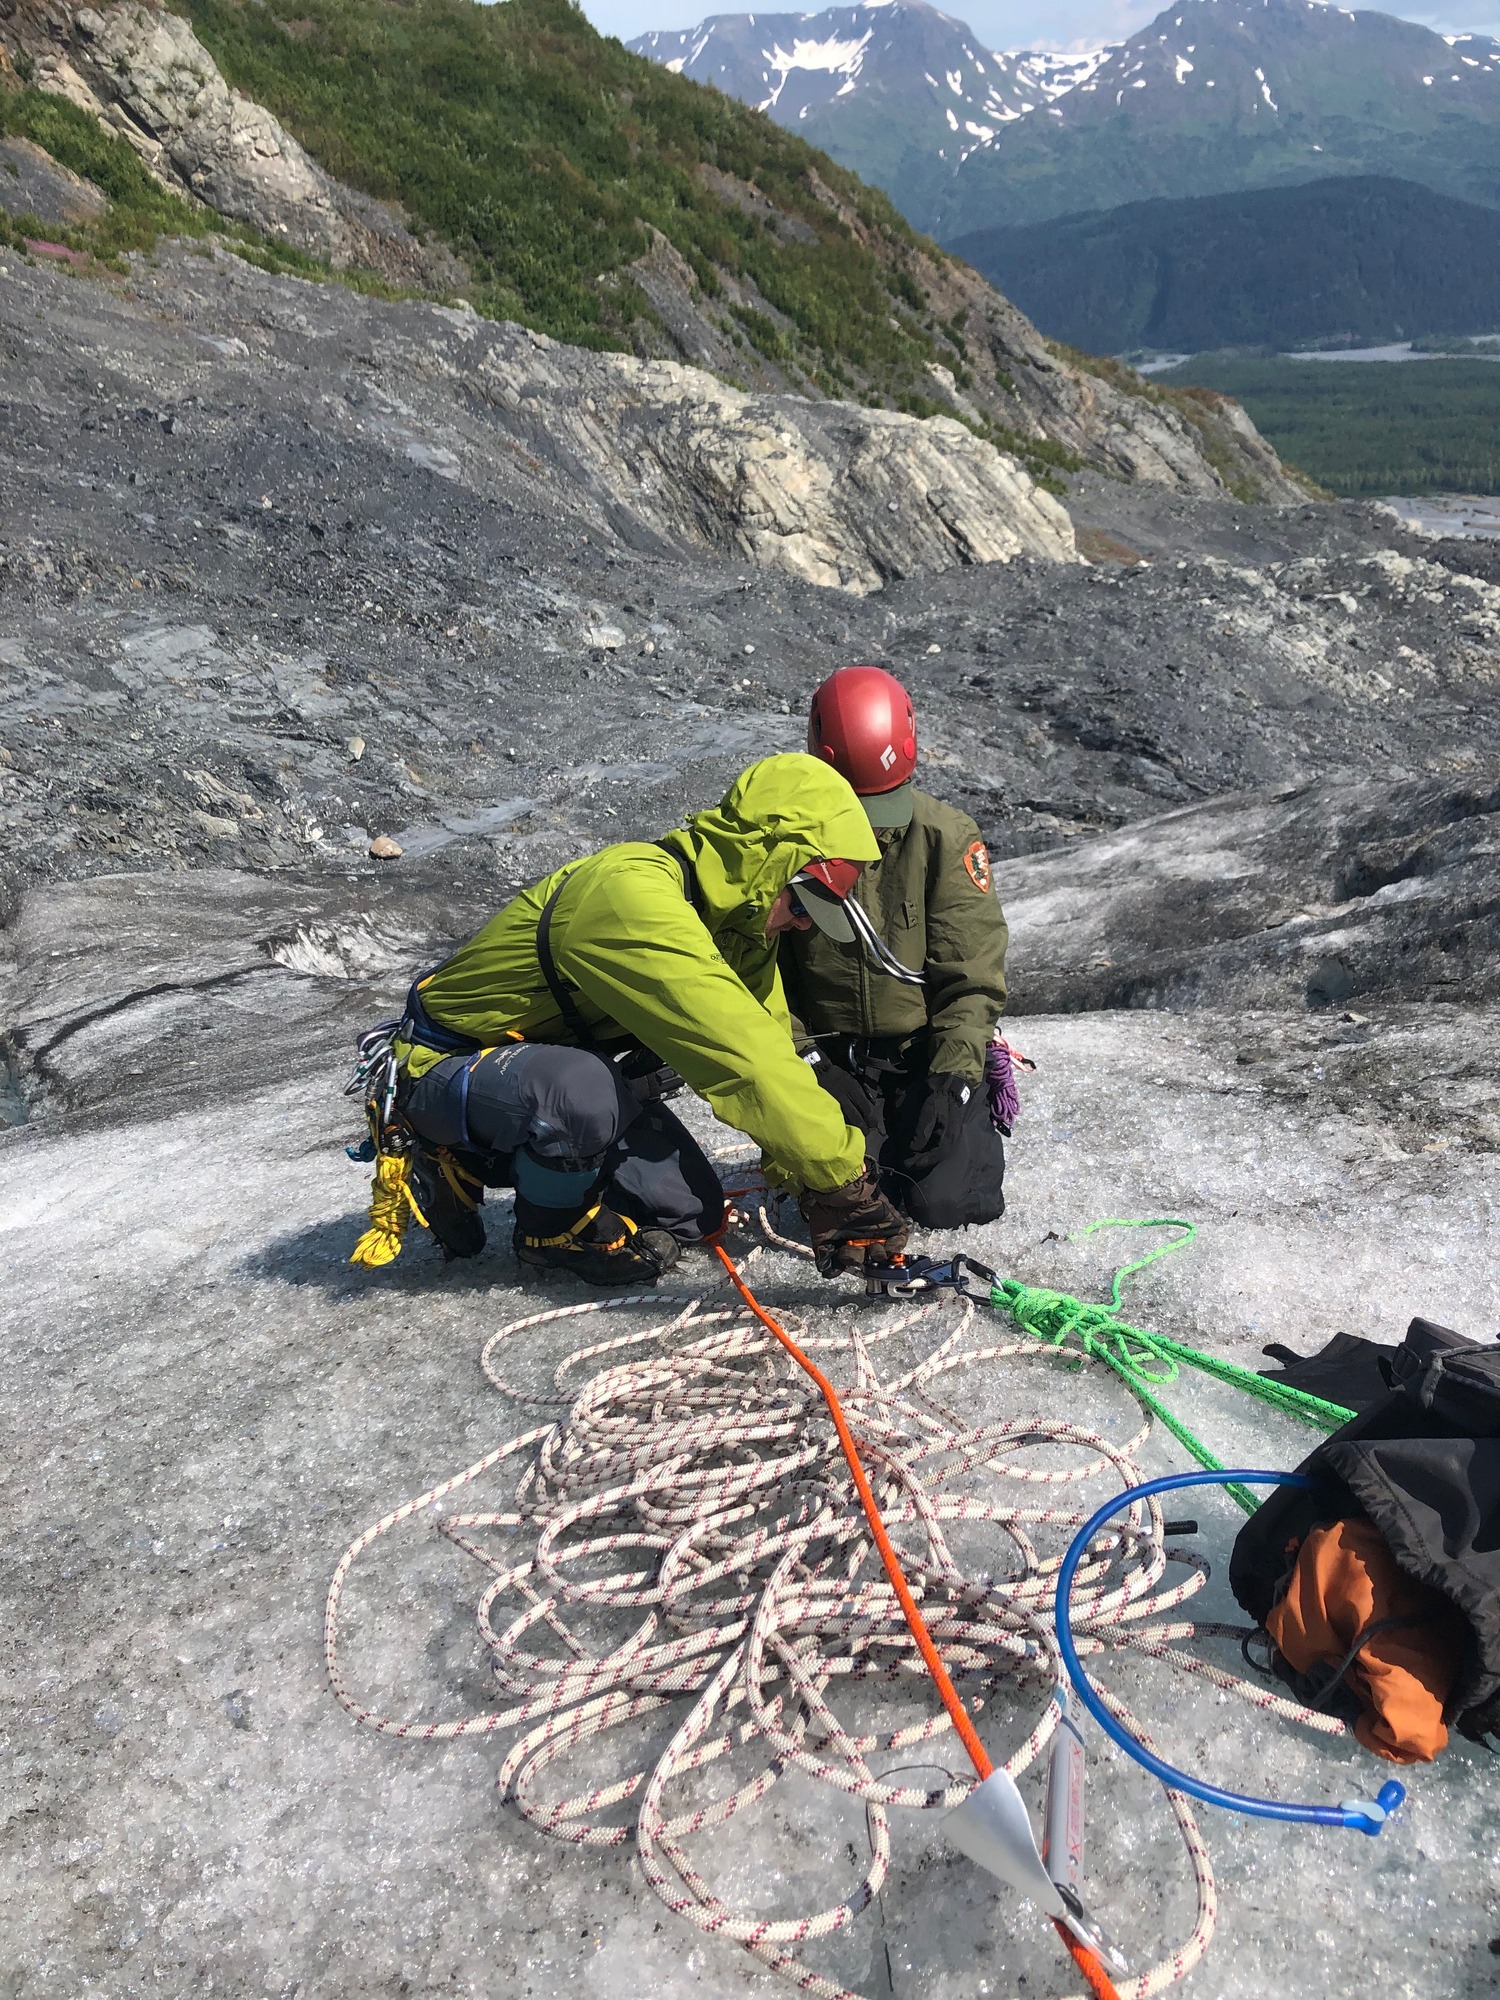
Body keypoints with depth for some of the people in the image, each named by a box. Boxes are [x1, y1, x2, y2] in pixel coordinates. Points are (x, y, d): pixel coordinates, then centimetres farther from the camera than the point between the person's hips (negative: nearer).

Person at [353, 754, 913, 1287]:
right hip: (443, 1067, -9)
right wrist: (845, 1180, -34)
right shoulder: (632, 893, -34)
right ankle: (552, 1231, -6)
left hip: (564, 1061, 9)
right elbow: (742, 1061, -38)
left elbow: (770, 1054, -5)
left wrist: (817, 1197, -12)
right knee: (585, 1089, -39)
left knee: (689, 1211, -1)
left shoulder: (736, 914, -5)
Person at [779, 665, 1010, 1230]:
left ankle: (973, 1123, 19)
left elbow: (972, 975, -9)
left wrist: (952, 1076, -17)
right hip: (831, 1058, 1)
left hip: (928, 1054, -1)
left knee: (943, 1200, -15)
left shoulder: (946, 837, -9)